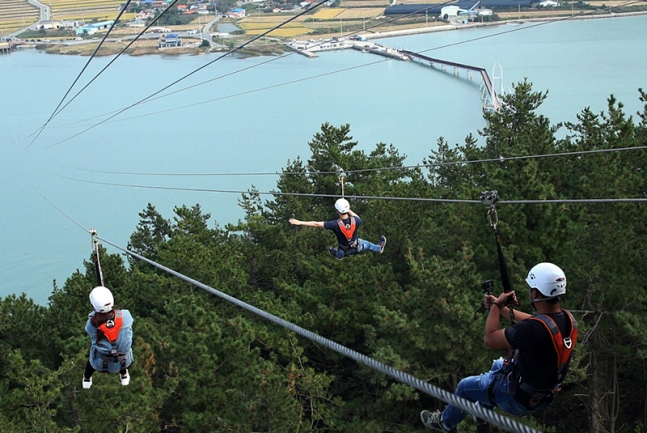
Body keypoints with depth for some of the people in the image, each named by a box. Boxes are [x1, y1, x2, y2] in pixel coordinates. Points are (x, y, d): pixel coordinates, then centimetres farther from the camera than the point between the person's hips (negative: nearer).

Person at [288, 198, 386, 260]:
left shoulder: (336, 224, -39)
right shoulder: (355, 221, -32)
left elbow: (316, 224, -34)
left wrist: (300, 222, -29)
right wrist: (348, 210, 0)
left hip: (344, 251, 0)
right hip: (357, 247, 0)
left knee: (339, 255, 38)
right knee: (367, 245, 33)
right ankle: (379, 248, 59)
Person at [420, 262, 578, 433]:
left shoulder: (534, 329, -37)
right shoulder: (568, 319, -13)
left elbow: (490, 339, -22)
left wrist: (496, 306, -10)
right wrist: (502, 308, 14)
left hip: (518, 398, -7)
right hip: (544, 394, 7)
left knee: (465, 386, 18)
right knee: (499, 366, 34)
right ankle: (481, 418, 51)